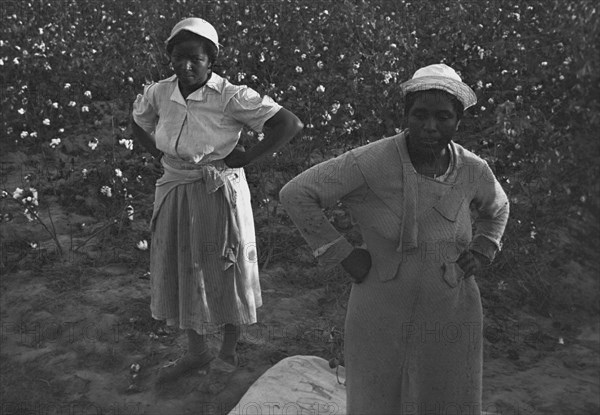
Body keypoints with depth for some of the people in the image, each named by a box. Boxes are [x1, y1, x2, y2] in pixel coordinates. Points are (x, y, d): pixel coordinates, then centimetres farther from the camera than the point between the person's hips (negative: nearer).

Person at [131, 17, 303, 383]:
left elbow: (291, 124, -21)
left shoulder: (231, 97, -18)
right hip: (176, 196, 6)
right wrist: (158, 153, 7)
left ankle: (230, 350, 33)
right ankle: (197, 352, 34)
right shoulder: (159, 93, -2)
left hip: (219, 194, -5)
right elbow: (138, 122, 21)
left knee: (225, 272, 10)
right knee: (181, 271, 14)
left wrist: (247, 158, -17)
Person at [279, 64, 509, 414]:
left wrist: (482, 252, 2)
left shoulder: (474, 171, -5)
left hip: (450, 320, 3)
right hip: (382, 317, -3)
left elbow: (497, 208, 18)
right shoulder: (370, 162, -19)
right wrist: (342, 254, -14)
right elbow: (296, 194, -15)